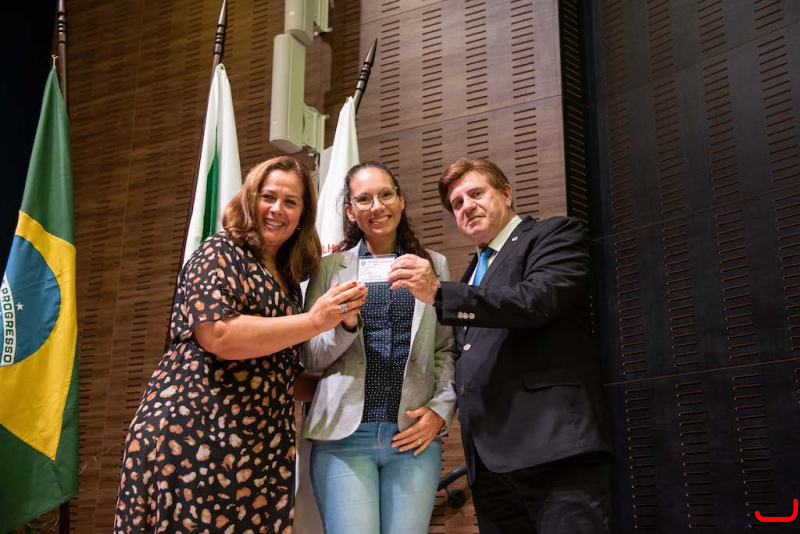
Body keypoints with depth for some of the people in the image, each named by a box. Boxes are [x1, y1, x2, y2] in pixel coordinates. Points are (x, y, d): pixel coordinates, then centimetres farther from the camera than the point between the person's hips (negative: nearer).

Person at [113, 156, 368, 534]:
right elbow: (218, 335, -20)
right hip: (194, 435, -7)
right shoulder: (221, 253, -3)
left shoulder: (287, 278, 19)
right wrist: (315, 321, -18)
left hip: (260, 446, 7)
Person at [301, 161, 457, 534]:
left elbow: (447, 349, 12)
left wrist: (442, 408, -3)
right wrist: (345, 323, -11)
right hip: (344, 434, -1)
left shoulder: (433, 265, 13)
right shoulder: (330, 269, 9)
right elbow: (310, 358, 7)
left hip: (415, 434, 1)